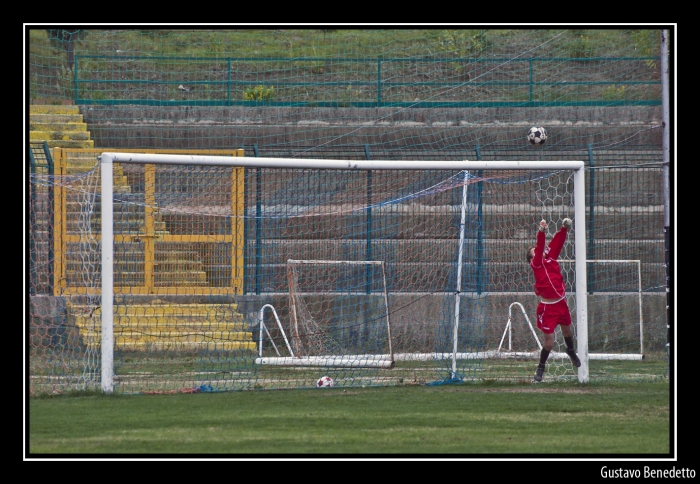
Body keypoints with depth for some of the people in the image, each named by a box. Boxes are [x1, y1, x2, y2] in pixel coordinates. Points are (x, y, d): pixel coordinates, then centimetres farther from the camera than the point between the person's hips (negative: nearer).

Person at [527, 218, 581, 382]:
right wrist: (541, 233, -34)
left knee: (567, 331, 25)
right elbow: (539, 249, -24)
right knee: (549, 341, -6)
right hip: (548, 306, -6)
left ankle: (571, 351, 54)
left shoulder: (551, 258, 6)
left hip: (561, 303, 6)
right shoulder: (536, 264, -9)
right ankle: (541, 367, 14)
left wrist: (564, 229, -17)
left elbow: (557, 243, -3)